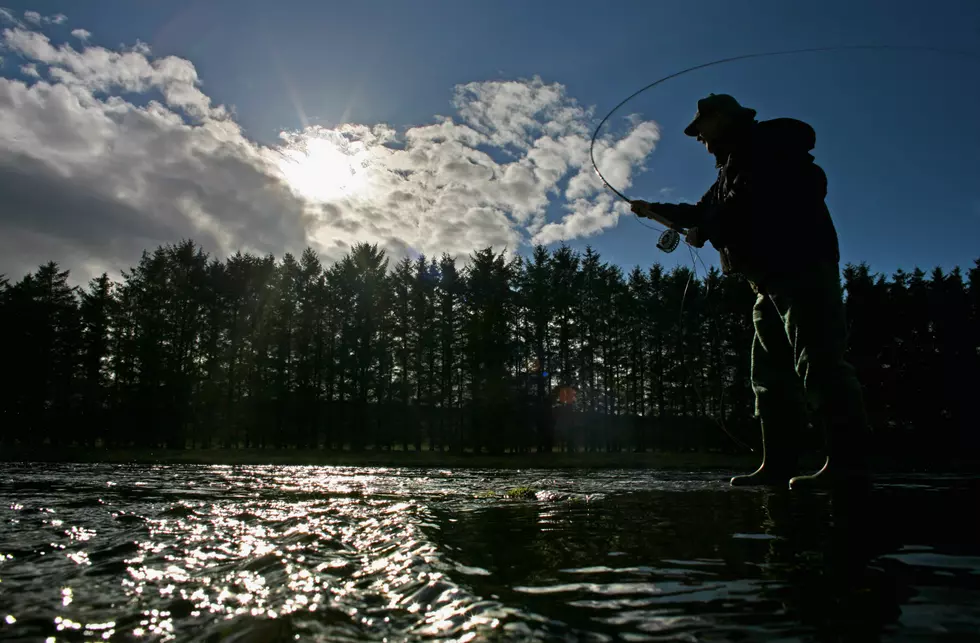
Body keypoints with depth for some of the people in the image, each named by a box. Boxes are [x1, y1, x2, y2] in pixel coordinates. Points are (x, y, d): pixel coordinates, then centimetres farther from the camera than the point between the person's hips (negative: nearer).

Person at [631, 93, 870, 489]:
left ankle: (849, 462, -17)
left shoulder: (770, 142, -1)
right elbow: (703, 212, 41)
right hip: (771, 281, 10)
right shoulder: (734, 168, 29)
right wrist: (655, 210, 41)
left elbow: (754, 201, -18)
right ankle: (778, 465, 5)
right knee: (771, 372, 5)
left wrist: (709, 228, -8)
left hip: (803, 266, -10)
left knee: (818, 361, -16)